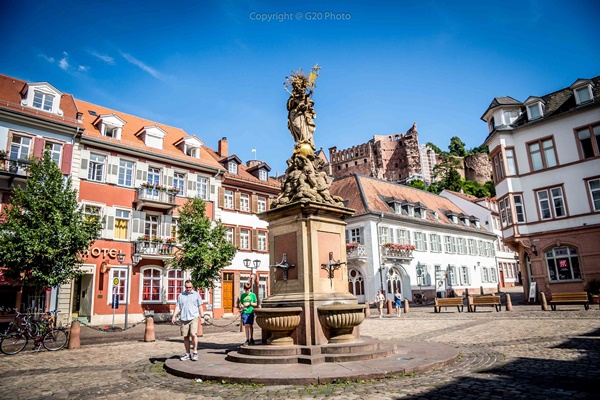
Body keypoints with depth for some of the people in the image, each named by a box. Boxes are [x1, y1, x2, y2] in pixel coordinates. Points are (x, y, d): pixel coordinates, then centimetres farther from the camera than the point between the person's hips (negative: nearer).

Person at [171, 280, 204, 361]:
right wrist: (174, 316, -4)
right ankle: (188, 354, 17)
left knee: (193, 334, -15)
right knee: (185, 337, 6)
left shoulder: (196, 294, 7)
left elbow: (200, 306, 8)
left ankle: (195, 352, -1)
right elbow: (177, 306, 8)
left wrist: (202, 317, 4)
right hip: (184, 319, 3)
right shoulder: (181, 295, 11)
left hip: (193, 318, -3)